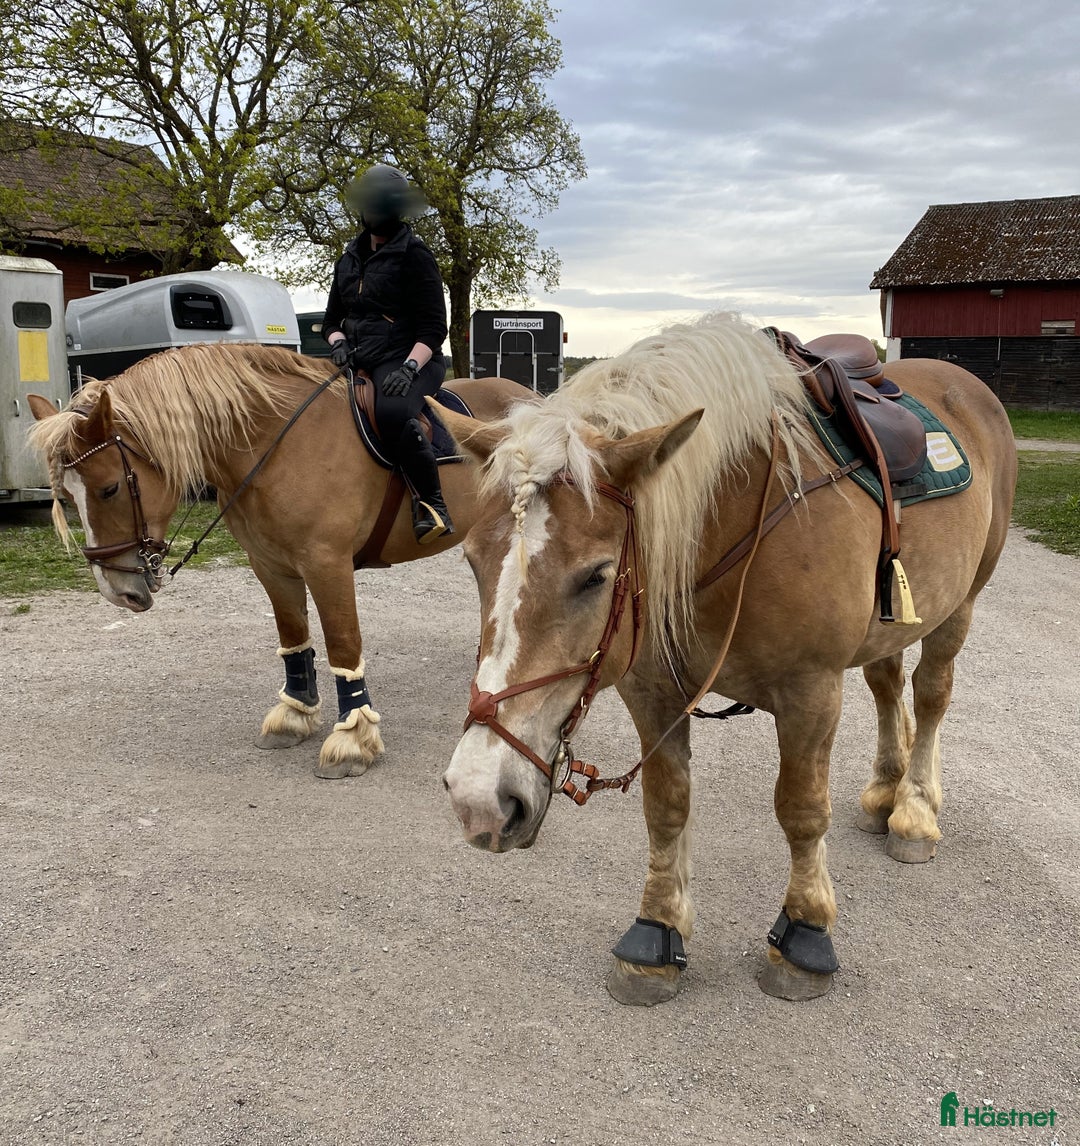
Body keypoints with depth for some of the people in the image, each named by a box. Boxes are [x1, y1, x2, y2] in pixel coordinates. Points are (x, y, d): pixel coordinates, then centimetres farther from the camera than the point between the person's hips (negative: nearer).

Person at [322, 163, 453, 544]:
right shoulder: (348, 261, 19)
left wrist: (409, 368, -23)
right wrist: (337, 342, -1)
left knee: (393, 413, -39)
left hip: (408, 360, -7)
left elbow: (433, 328, -8)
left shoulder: (414, 254, -2)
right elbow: (331, 319, 23)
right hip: (357, 363, 7)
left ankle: (432, 503, -26)